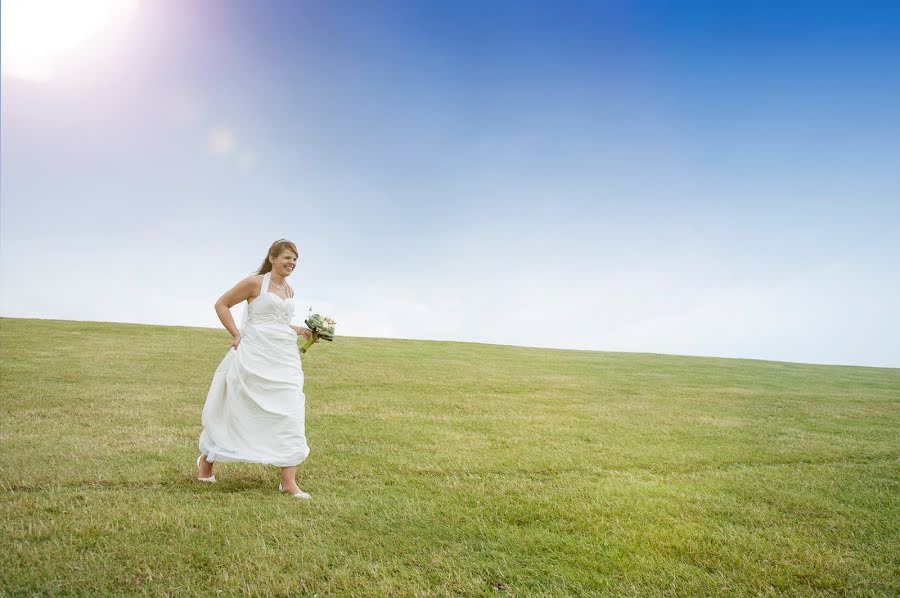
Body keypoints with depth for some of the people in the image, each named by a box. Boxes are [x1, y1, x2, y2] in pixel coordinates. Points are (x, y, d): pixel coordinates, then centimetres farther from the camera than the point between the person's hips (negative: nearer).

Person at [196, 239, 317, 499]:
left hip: (285, 358, 6)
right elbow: (221, 304, 0)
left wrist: (302, 331, 13)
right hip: (255, 356, -6)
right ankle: (206, 459, 33)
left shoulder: (289, 290, 14)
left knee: (289, 414, -3)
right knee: (237, 410, 6)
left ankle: (289, 482, 0)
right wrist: (236, 335, -6)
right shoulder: (254, 282, -6)